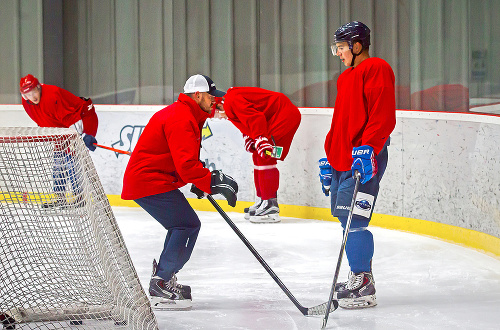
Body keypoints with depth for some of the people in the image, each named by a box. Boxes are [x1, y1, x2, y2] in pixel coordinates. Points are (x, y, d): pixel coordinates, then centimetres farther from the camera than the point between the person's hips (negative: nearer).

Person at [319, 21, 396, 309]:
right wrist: (329, 158, 28)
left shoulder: (377, 70, -8)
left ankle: (364, 287, -11)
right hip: (341, 160, 10)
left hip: (364, 159, -10)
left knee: (354, 220, -14)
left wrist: (368, 149, -27)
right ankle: (359, 278, 18)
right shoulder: (346, 78, 23)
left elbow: (383, 117, -18)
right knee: (348, 220, 10)